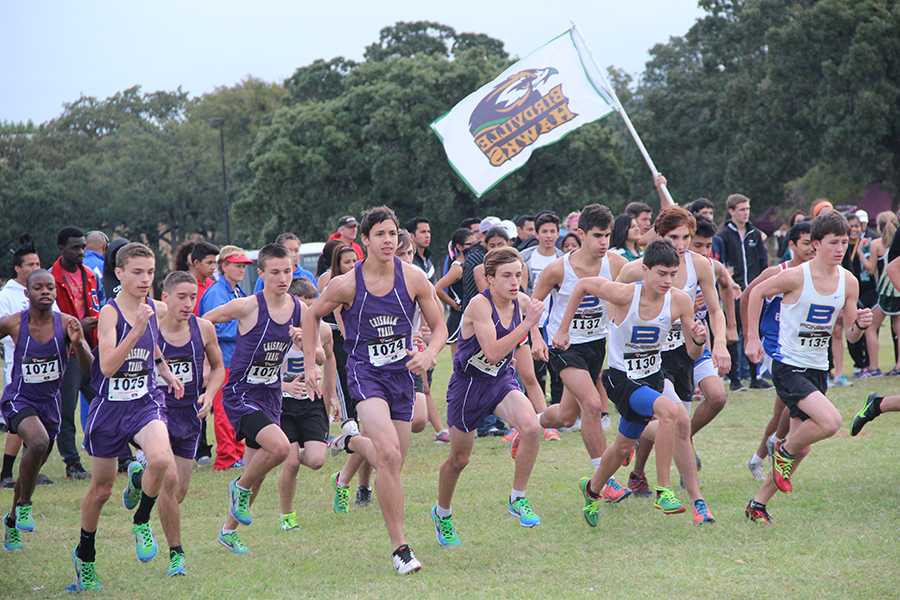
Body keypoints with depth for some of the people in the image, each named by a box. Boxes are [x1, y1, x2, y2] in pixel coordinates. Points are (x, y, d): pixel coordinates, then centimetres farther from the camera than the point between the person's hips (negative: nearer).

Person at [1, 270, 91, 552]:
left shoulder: (66, 324, -10)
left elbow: (90, 368, -11)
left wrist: (78, 343, -29)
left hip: (49, 401, 3)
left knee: (31, 470, 16)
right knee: (38, 442, -33)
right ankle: (24, 505, -14)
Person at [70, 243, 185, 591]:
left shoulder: (157, 310, 0)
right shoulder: (110, 313, -15)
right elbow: (107, 366, -28)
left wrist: (164, 369, 10)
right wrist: (137, 328, -35)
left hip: (145, 402, 3)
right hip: (110, 406, -3)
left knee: (161, 460, -29)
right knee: (101, 488, 11)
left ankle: (141, 521, -3)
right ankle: (85, 555, 34)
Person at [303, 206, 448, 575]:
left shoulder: (413, 278, -2)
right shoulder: (346, 284, -7)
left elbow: (439, 327, 6)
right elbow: (312, 316, 10)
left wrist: (429, 354, -13)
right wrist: (310, 364, 6)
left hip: (402, 372, 4)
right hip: (365, 373, -4)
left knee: (394, 463, 6)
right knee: (389, 455, -23)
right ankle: (399, 547, -20)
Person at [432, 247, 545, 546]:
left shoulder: (522, 301, -6)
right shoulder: (479, 305, -24)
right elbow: (492, 353, -33)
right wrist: (527, 324, -34)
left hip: (502, 380, 4)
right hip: (468, 384, -4)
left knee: (531, 427, -26)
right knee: (459, 459, 11)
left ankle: (518, 499, -8)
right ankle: (442, 514, 39)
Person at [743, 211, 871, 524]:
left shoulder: (849, 282, -1)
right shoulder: (796, 276, -16)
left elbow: (850, 335, 7)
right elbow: (757, 292, 0)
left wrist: (860, 325, -16)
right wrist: (752, 339, -1)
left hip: (818, 369, 7)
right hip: (788, 367, -6)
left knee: (801, 448, 10)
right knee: (831, 421, -26)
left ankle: (758, 503, 25)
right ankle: (784, 450, 3)